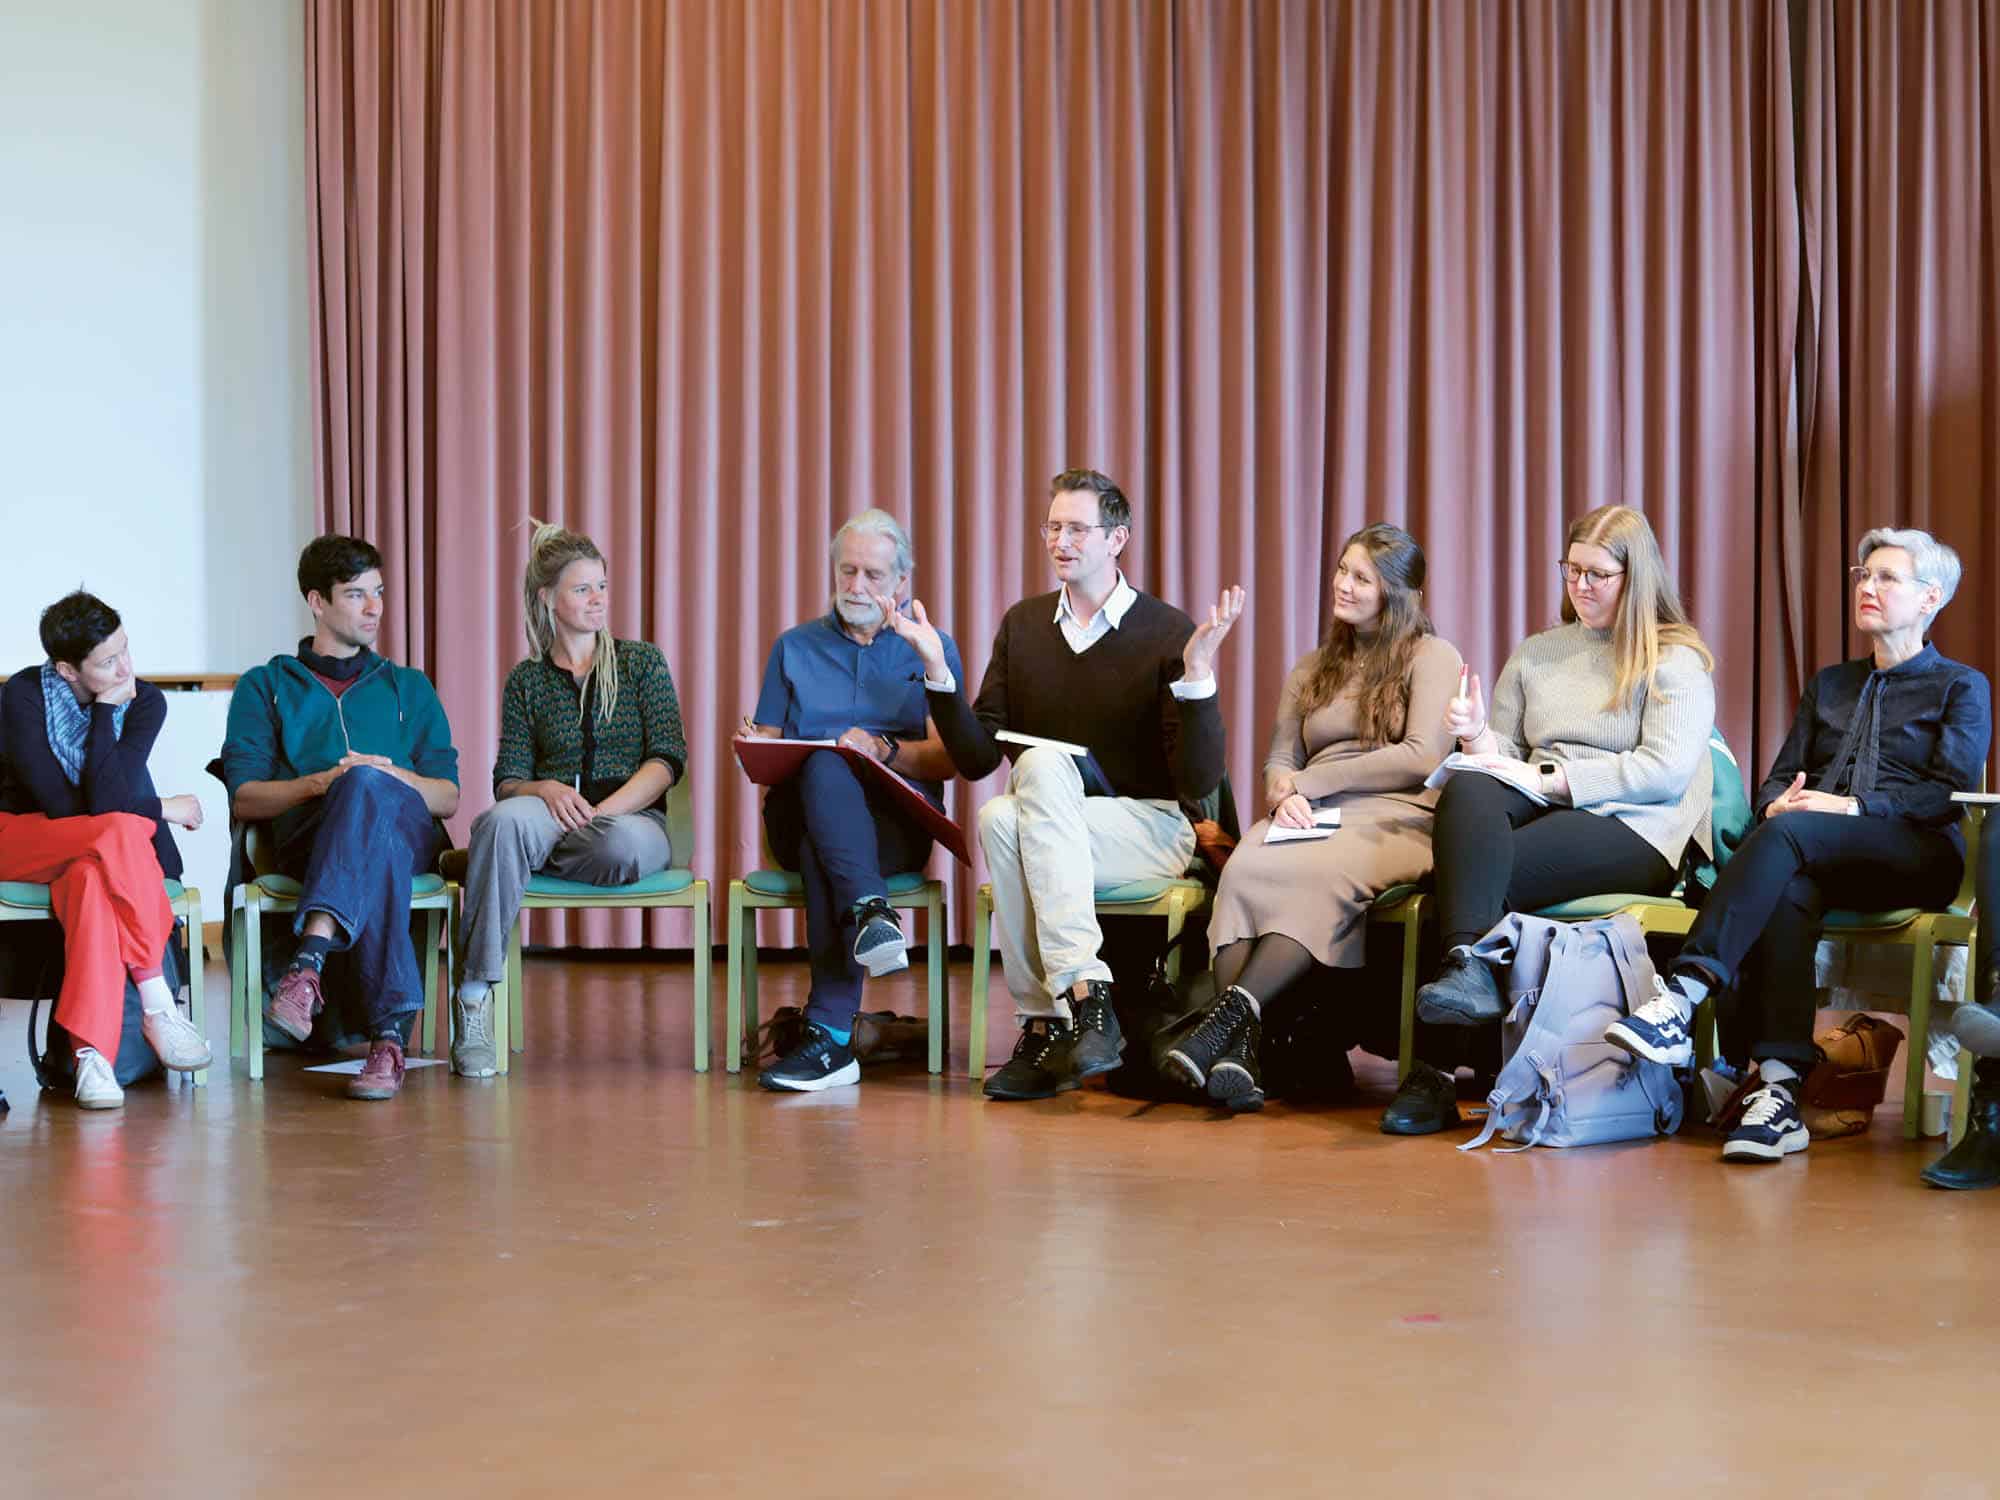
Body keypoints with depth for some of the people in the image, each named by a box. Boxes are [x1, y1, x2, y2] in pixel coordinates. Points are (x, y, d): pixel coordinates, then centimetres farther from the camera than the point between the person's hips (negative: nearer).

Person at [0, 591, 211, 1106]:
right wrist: (163, 808, -15)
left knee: (92, 880, -38)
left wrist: (105, 711, -22)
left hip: (97, 852, 2)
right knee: (118, 832, -35)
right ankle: (157, 1002, -32)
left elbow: (105, 798, -22)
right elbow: (61, 804, -20)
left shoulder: (145, 701, -8)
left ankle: (92, 1053, -44)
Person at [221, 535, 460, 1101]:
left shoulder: (409, 687, 31)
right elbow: (243, 798, 10)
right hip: (308, 839, -1)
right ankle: (391, 1031, -56)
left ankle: (308, 963, -57)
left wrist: (393, 777, -5)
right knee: (376, 859, -43)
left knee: (367, 783, -40)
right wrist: (318, 784, -11)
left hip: (408, 832, 1)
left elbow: (448, 798, 19)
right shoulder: (264, 687, 24)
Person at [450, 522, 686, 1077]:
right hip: (549, 817, 1)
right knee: (505, 820, -38)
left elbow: (667, 759, 1)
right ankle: (475, 998, -36)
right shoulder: (526, 679, 17)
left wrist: (605, 810, -14)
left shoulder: (642, 662, 13)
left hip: (631, 816, 0)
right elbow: (508, 780, 9)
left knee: (628, 844, -40)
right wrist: (548, 791, -16)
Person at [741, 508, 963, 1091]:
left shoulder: (931, 649, 16)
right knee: (824, 765, -38)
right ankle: (869, 912, -58)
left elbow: (948, 758, 3)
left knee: (821, 853, -39)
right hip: (798, 812, 1)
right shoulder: (795, 647, 23)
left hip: (899, 816, -1)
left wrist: (885, 750, -17)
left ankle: (830, 1036, -45)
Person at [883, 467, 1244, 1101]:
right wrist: (937, 672, -7)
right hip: (1044, 825, 3)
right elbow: (976, 759, 6)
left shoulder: (1168, 633, -5)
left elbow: (1199, 781, -12)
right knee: (997, 819, -31)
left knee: (1043, 766, -33)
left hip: (1148, 832, -3)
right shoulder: (1023, 625, 9)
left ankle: (1048, 1024, -37)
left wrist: (1197, 671, -24)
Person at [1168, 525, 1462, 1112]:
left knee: (1320, 873, -40)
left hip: (1395, 820, -4)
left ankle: (1231, 1015, -44)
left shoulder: (1431, 656, 9)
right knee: (1244, 869, -32)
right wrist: (1284, 794, -6)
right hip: (1311, 820, 4)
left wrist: (1311, 782, -5)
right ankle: (1239, 1044, -43)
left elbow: (1422, 758, -5)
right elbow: (1279, 760, 20)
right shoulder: (1313, 668, 28)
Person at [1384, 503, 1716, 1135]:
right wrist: (1480, 736, -3)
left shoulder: (1676, 661, 7)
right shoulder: (1535, 654, 25)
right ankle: (1468, 969, -48)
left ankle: (1436, 1070, -36)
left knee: (1478, 872, -32)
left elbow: (1665, 771, -7)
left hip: (1635, 830, -5)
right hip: (1542, 816, 5)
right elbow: (1507, 756, 21)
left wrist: (1551, 778, -13)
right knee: (1468, 791, -33)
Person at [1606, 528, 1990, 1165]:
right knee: (1787, 892, -36)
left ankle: (1682, 995, -51)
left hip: (1918, 856, -4)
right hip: (1818, 862, 4)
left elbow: (1950, 792, -1)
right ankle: (1778, 1090, -48)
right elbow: (1778, 778, 21)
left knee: (1790, 834, -36)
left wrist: (1852, 808, -15)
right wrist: (1775, 804, -5)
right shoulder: (1829, 684, 30)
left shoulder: (1961, 687, 15)